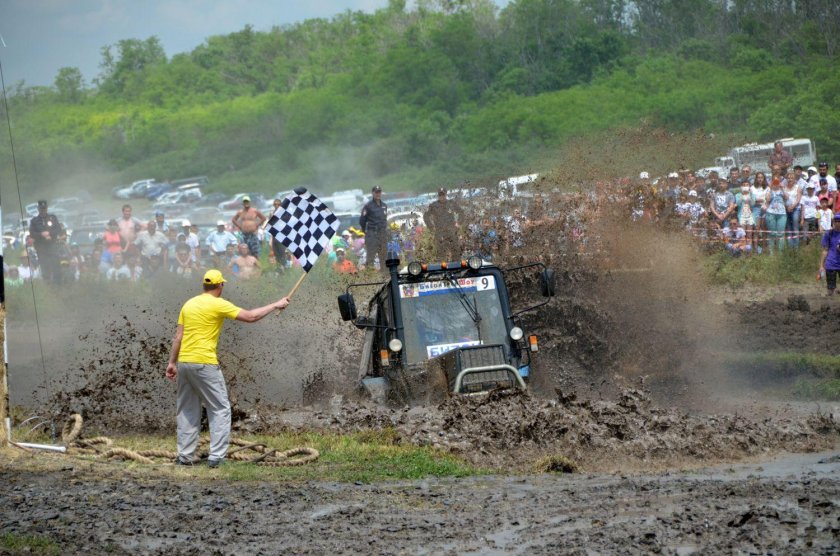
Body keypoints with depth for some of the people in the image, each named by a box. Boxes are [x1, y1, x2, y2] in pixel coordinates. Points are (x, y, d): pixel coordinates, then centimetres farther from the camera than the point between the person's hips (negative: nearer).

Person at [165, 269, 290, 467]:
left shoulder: (189, 304, 11)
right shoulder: (219, 304, -7)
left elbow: (178, 337, 11)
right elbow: (249, 316, -7)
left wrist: (172, 362, 16)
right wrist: (275, 306, 3)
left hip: (184, 362, 6)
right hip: (204, 364, -6)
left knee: (186, 410, 13)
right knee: (220, 409, 3)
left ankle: (185, 456, 13)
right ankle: (216, 456, -4)